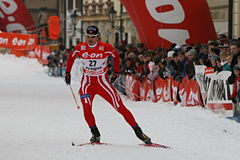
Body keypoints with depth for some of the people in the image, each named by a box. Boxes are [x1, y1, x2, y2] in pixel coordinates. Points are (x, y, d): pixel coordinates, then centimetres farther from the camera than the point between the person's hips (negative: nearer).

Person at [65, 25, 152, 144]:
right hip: (87, 82, 2)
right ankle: (95, 134, -3)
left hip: (102, 81, -2)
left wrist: (116, 72, 11)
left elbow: (116, 55, 7)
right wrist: (67, 73, 18)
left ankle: (138, 131, 2)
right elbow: (71, 57, 14)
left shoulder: (105, 47, -13)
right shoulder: (80, 48, -6)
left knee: (120, 107, -5)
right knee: (86, 109, -19)